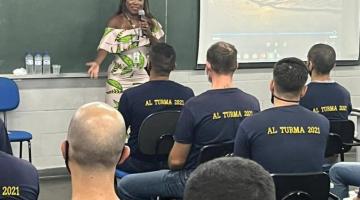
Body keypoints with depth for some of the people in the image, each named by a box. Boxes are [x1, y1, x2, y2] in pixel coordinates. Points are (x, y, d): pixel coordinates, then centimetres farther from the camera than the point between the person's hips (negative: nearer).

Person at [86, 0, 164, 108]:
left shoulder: (150, 22, 7)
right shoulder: (116, 21, -5)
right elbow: (106, 46, -14)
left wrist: (149, 33, -12)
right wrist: (97, 62, -32)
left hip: (143, 77, 3)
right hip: (119, 78, -3)